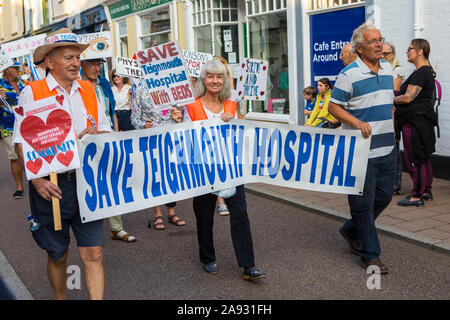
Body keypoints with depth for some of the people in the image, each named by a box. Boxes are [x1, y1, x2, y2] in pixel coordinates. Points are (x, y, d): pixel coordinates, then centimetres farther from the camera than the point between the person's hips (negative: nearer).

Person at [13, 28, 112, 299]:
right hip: (52, 186, -2)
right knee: (58, 254, 12)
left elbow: (107, 131, 13)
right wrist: (37, 180, -18)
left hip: (87, 182, 3)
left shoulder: (89, 90, 10)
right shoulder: (31, 93, -2)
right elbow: (22, 142, -6)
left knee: (93, 253, 0)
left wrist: (97, 134, -11)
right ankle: (60, 298, 34)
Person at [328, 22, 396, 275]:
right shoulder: (349, 74, -11)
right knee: (364, 202, 1)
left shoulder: (387, 68, 11)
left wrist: (391, 131, 18)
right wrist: (357, 123, -23)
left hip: (387, 148, 7)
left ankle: (352, 230, 35)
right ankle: (370, 254, 13)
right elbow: (333, 107, -9)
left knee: (384, 196, 14)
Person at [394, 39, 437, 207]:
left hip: (415, 121, -11)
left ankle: (417, 196, 0)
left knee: (415, 159, -5)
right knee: (423, 158, 16)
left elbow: (408, 98, -20)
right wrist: (397, 102, 8)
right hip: (421, 119, 11)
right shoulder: (426, 71, 17)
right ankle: (427, 191, 26)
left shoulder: (421, 72, -16)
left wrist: (391, 99, -4)